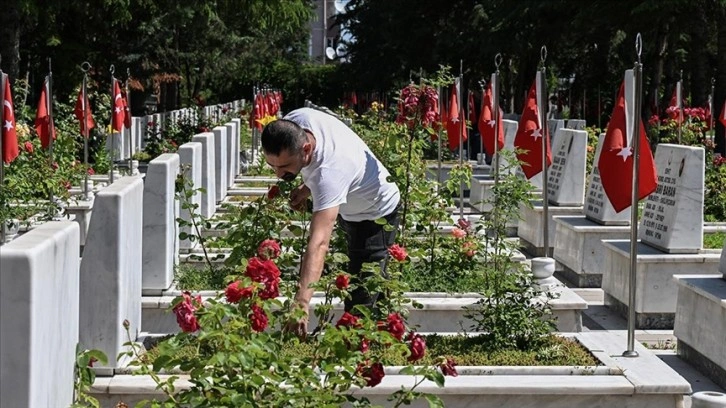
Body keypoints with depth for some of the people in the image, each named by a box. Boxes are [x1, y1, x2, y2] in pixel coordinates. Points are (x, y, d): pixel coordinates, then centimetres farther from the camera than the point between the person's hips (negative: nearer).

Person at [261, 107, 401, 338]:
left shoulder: (329, 173, -47)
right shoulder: (294, 122, -25)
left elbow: (319, 242, -57)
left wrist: (302, 301, -66)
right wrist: (306, 188, -12)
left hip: (375, 215, -9)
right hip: (348, 208, 9)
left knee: (362, 297, -14)